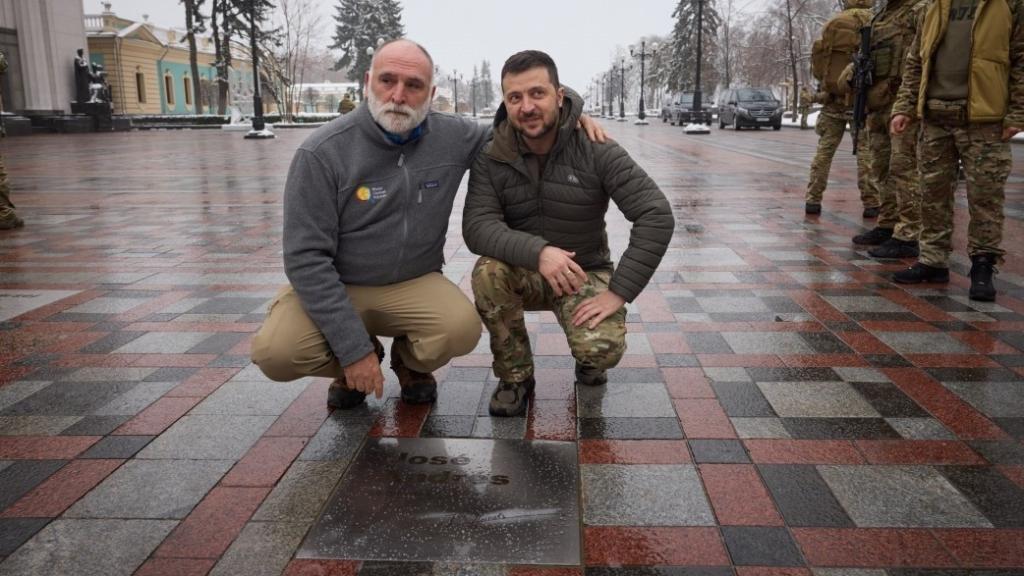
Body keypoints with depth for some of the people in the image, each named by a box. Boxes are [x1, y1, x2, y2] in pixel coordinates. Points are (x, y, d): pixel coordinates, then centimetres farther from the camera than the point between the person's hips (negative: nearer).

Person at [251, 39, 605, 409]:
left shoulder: (453, 138, -7)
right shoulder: (322, 153, -17)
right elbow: (307, 257, -19)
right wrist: (353, 348, -23)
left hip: (414, 285, 2)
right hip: (333, 286, -1)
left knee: (462, 329, -29)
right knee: (276, 352, -29)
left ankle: (410, 361, 8)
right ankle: (352, 363, 7)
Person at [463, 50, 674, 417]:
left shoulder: (595, 150, -16)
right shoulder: (491, 159, -10)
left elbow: (656, 215, -21)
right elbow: (476, 226, -22)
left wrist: (619, 291, -26)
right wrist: (538, 252, -40)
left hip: (583, 275, -1)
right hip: (523, 273, 2)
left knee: (602, 350, -29)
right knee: (488, 272, -32)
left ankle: (587, 360, 14)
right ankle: (515, 377, -7)